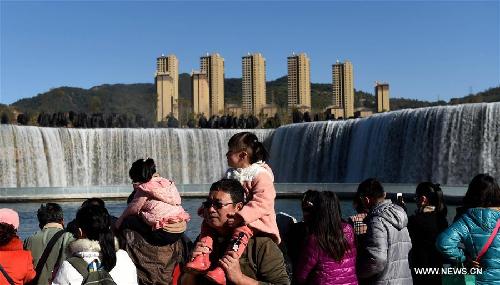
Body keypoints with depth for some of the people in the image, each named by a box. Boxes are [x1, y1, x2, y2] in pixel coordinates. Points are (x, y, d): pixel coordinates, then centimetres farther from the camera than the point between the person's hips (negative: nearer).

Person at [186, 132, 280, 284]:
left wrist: (239, 217, -36)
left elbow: (262, 203, -27)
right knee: (207, 224, -2)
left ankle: (223, 269, -49)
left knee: (241, 230, -37)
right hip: (232, 217, 9)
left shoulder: (261, 175, -15)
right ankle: (202, 258, -15)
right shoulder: (231, 174, 12)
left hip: (253, 220, -9)